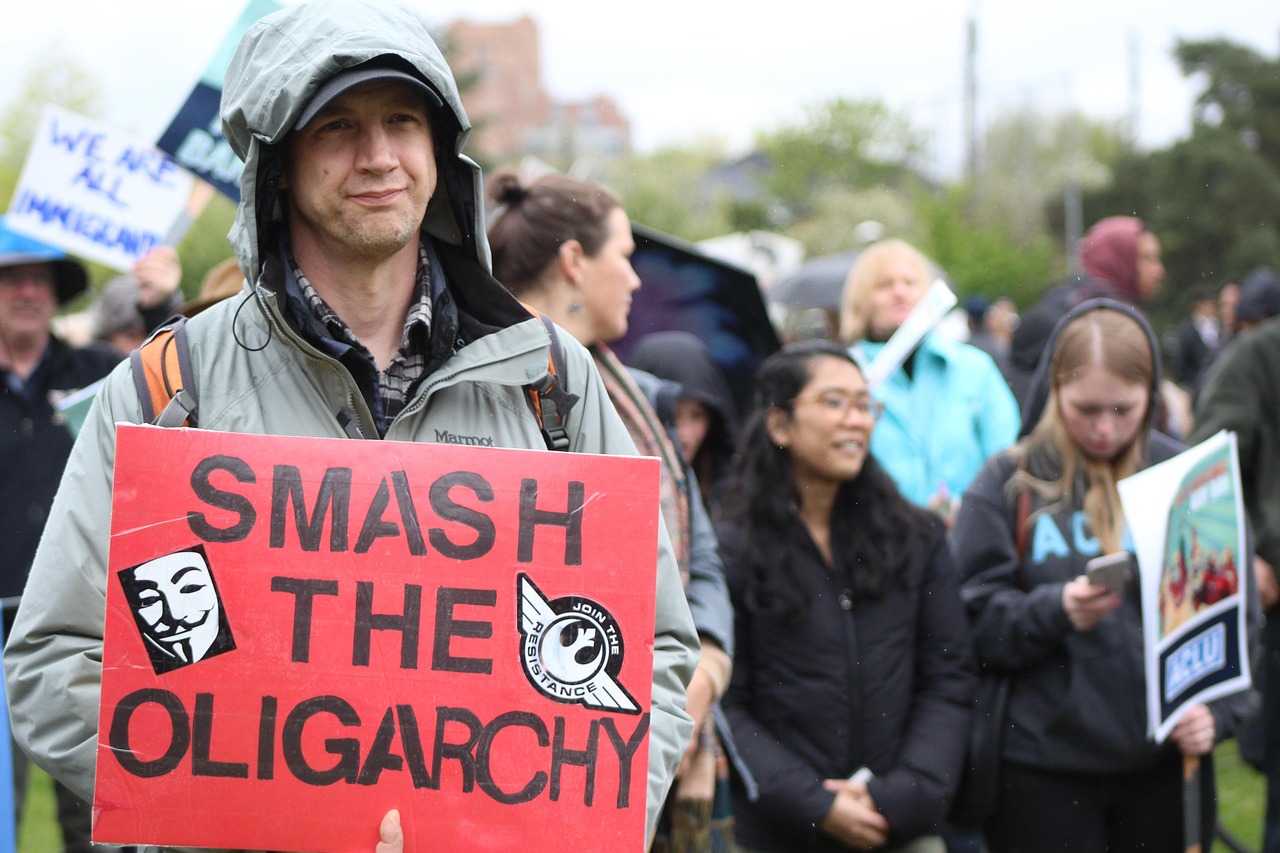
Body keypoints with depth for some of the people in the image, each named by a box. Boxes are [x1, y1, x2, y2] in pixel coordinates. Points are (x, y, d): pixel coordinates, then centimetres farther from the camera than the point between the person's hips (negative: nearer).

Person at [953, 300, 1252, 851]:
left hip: (1167, 760, 2)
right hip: (1044, 771, -2)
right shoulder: (1008, 483, 0)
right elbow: (974, 620, -6)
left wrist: (1217, 711, -8)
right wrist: (1056, 610, -22)